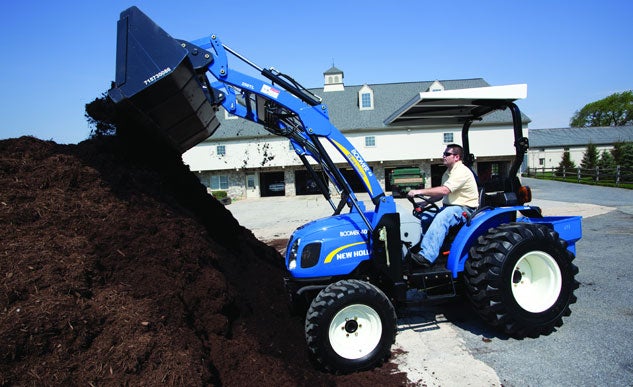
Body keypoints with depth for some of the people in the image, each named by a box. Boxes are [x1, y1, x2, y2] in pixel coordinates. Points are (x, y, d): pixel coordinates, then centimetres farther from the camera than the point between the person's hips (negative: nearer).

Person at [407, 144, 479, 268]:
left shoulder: (462, 171, -14)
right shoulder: (448, 173, 17)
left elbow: (444, 190, -28)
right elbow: (440, 195, 21)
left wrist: (419, 191, -29)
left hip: (465, 208, -10)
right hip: (449, 207, 10)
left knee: (441, 219, -36)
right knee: (423, 216, -7)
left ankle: (427, 256, -44)